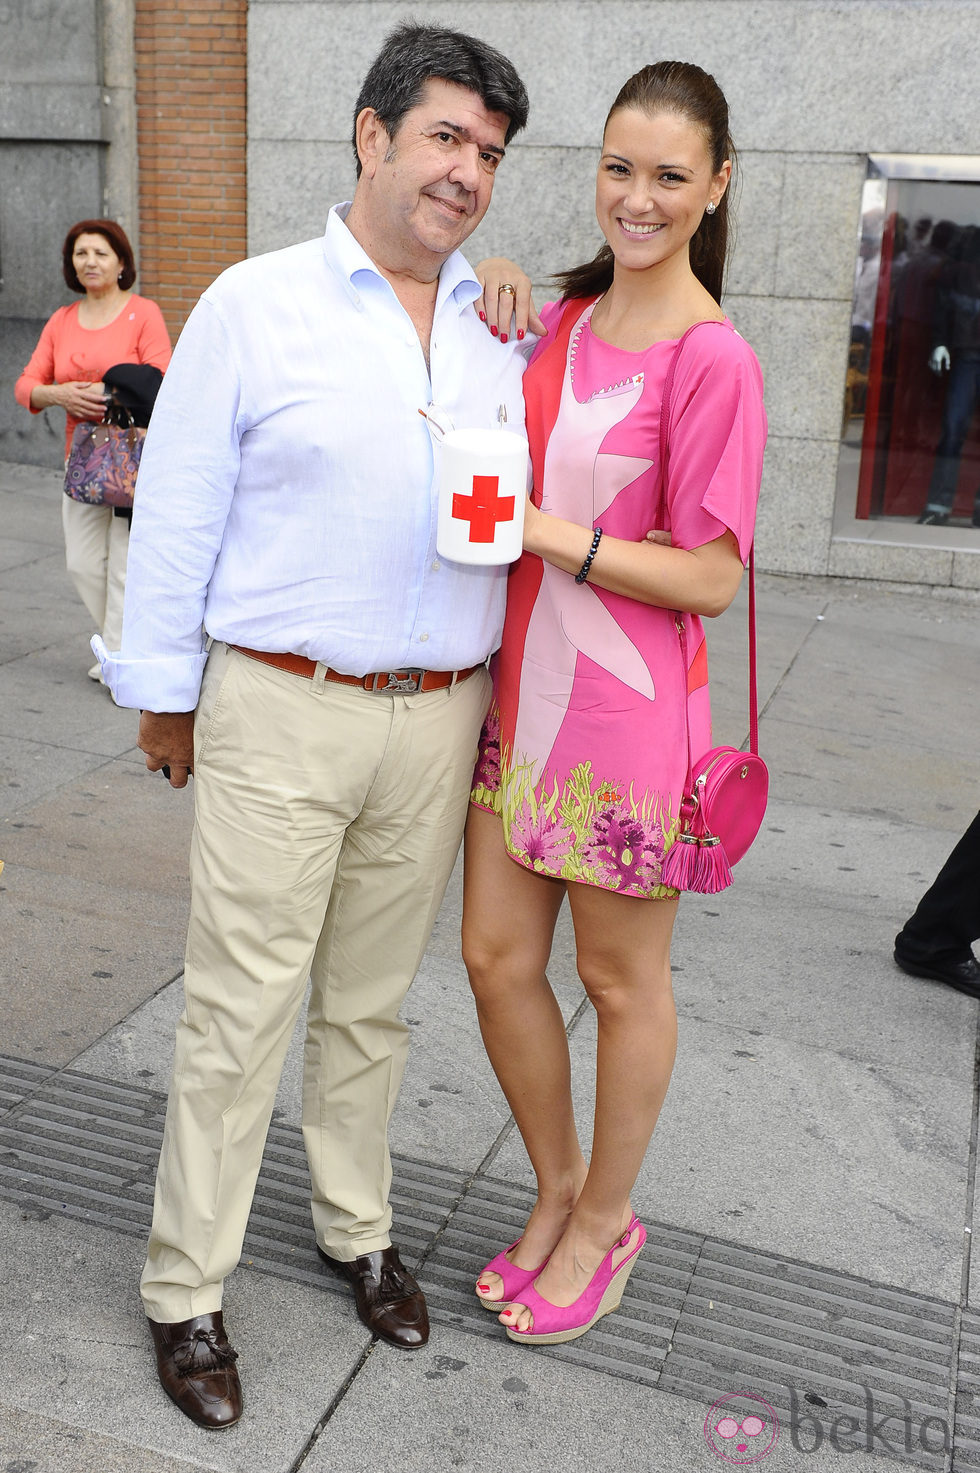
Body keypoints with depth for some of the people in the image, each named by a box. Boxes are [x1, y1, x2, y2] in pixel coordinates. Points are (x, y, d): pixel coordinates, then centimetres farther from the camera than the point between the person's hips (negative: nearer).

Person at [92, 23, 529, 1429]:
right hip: (279, 714, -3)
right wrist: (162, 690, 0)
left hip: (440, 721, 4)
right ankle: (185, 1289, 20)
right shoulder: (254, 305, -2)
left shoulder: (503, 330, 10)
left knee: (373, 1000, 16)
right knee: (240, 1009, 2)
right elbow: (179, 510, -1)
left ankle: (357, 1228, 36)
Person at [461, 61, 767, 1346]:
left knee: (621, 982, 11)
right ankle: (558, 1185, 37)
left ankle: (605, 1220, 35)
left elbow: (711, 579, -15)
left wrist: (549, 532, -19)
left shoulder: (712, 359, -14)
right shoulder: (562, 318, 7)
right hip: (522, 692, 7)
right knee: (497, 957, 12)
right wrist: (500, 293, 8)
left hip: (626, 712, -7)